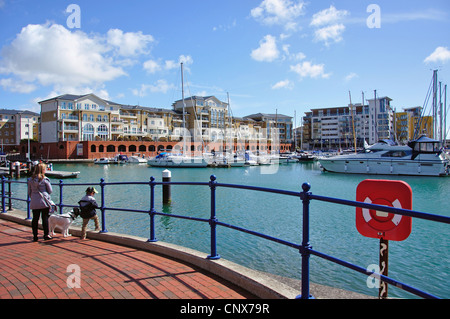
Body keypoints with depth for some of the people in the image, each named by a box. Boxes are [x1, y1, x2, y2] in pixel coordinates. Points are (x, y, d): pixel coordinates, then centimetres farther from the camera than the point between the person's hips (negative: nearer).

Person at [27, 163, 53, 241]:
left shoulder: (31, 180, 4)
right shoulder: (45, 179, -8)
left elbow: (29, 192, 11)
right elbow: (50, 191, -2)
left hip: (34, 203, 4)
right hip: (44, 202, -4)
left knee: (35, 219, 9)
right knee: (45, 218, 3)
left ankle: (35, 236, 14)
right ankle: (46, 235, 7)